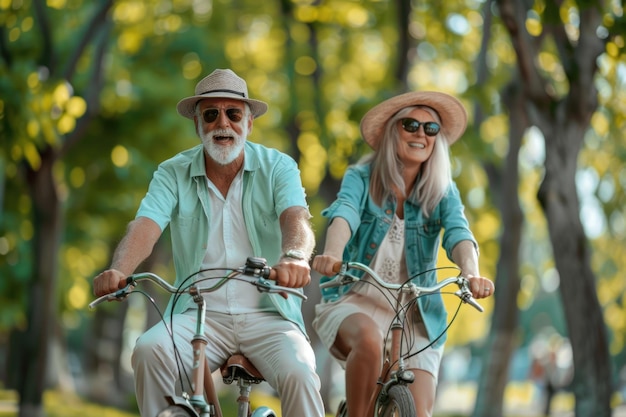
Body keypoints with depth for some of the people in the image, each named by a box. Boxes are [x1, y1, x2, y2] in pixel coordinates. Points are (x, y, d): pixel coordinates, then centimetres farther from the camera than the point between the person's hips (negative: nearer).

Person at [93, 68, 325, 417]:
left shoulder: (278, 167, 1)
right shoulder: (174, 173, 4)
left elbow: (296, 218, -18)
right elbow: (146, 226, -12)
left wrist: (294, 257, -44)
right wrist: (119, 271, -35)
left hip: (268, 314, -1)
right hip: (199, 315, 1)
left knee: (299, 375, -29)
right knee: (149, 350, -28)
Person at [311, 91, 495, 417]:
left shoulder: (442, 191, 4)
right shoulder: (361, 178, 0)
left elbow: (458, 233, -14)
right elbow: (344, 214, -21)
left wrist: (471, 273, -37)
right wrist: (331, 254, -44)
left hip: (415, 317, 2)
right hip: (355, 302, -2)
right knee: (369, 339, -37)